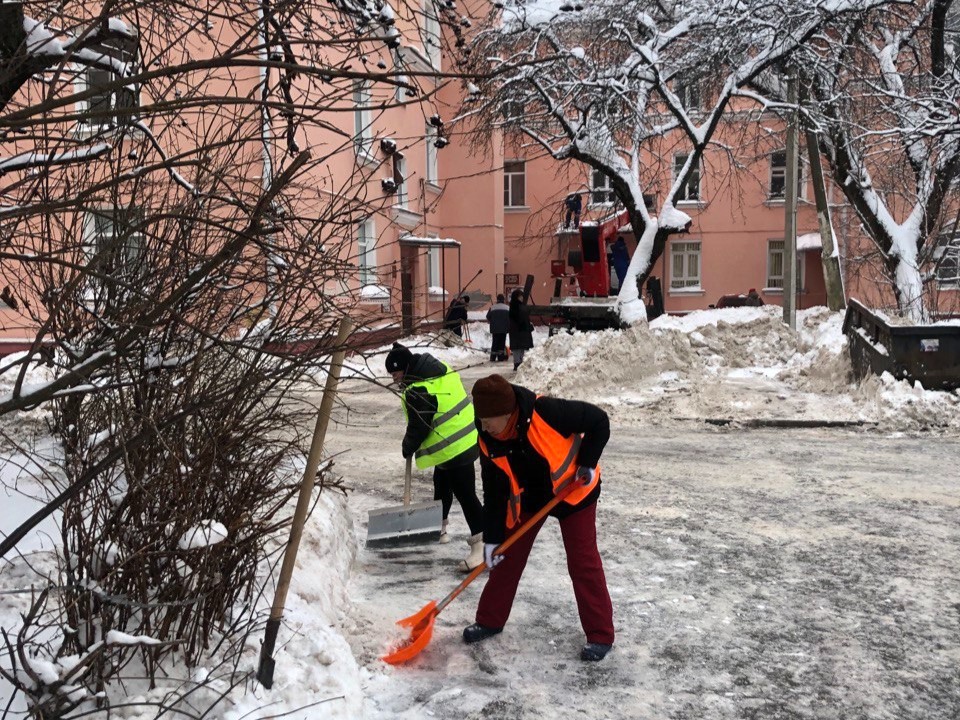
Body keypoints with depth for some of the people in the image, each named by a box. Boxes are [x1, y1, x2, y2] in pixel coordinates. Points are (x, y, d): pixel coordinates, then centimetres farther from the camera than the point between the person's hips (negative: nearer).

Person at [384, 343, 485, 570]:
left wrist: (408, 448, 3)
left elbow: (418, 428, -16)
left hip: (455, 447, -11)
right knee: (442, 485, 25)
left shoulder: (417, 392, -24)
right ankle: (438, 528, 42)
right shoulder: (438, 368, 5)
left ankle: (482, 544, -6)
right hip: (466, 437, 11)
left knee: (465, 494, -8)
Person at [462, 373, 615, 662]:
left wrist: (587, 463, -23)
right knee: (507, 557, 8)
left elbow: (598, 421, -22)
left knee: (583, 563, -2)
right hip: (527, 499, 5)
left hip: (572, 492, -4)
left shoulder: (546, 412, -34)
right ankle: (490, 620, 26)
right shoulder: (489, 441, -17)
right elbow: (494, 490, -9)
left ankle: (600, 635, 11)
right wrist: (492, 537, -10)